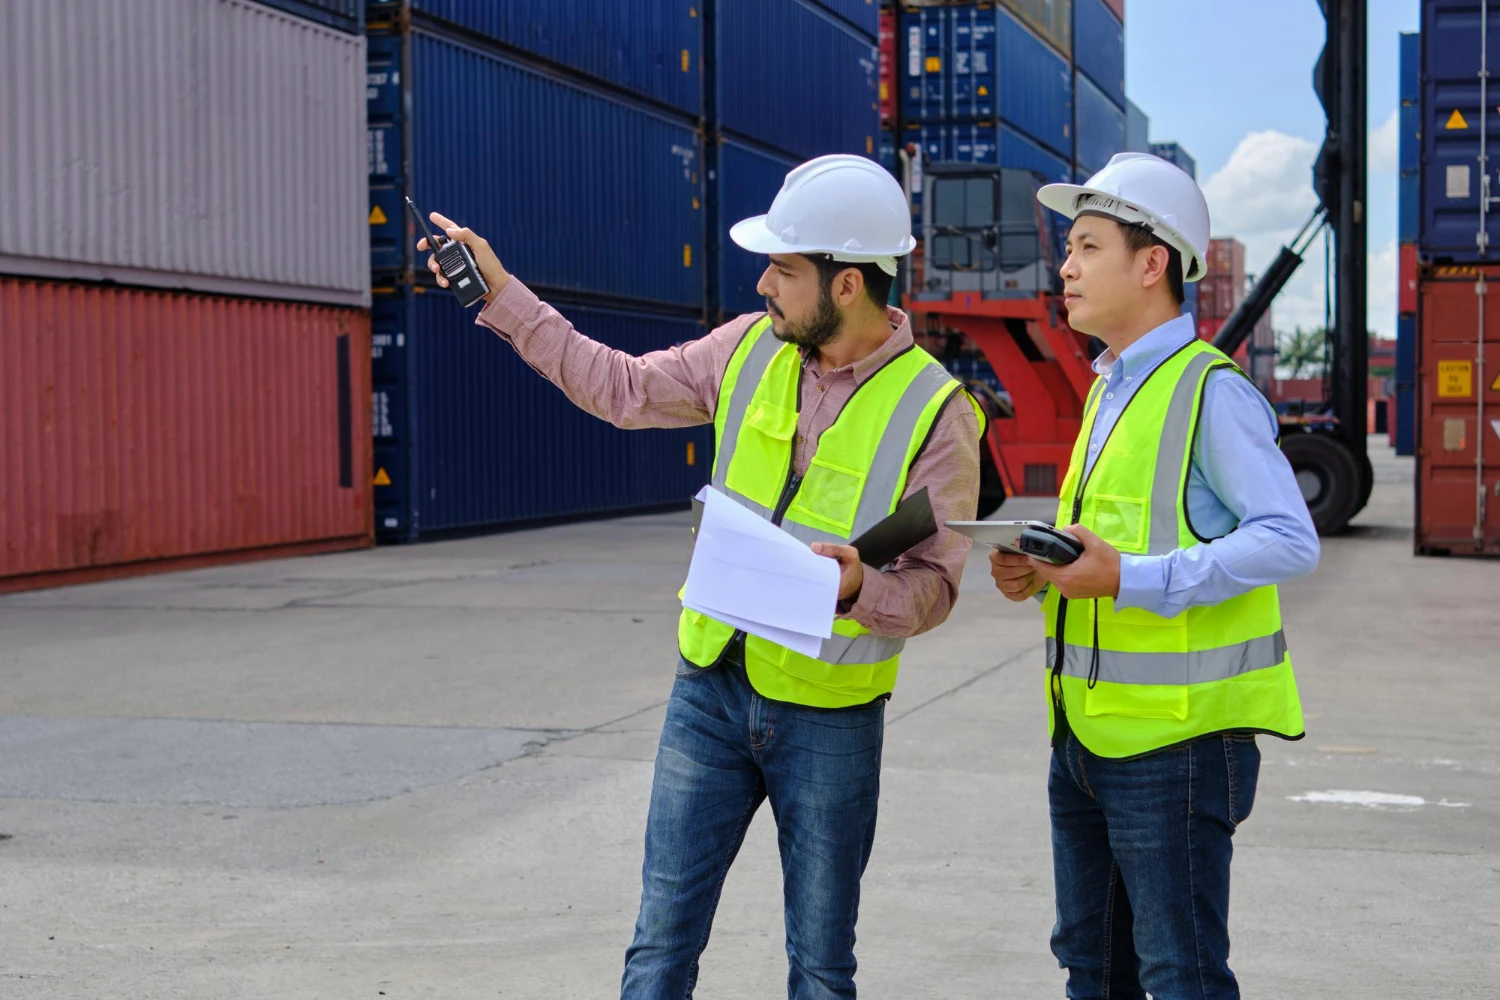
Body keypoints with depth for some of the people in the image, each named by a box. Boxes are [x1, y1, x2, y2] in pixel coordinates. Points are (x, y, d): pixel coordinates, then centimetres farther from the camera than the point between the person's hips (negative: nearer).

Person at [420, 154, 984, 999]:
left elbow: (934, 586, -10)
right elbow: (622, 387, 11)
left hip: (830, 716, -4)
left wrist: (860, 587, -32)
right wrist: (501, 295, 11)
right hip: (710, 685, 4)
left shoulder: (935, 412, -13)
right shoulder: (751, 349, 0)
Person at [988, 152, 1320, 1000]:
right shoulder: (1111, 389, 15)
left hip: (1175, 738, -9)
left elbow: (1291, 542, -21)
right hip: (1087, 730, 9)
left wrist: (1132, 578, -27)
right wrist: (1039, 572, 3)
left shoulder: (1210, 390, -13)